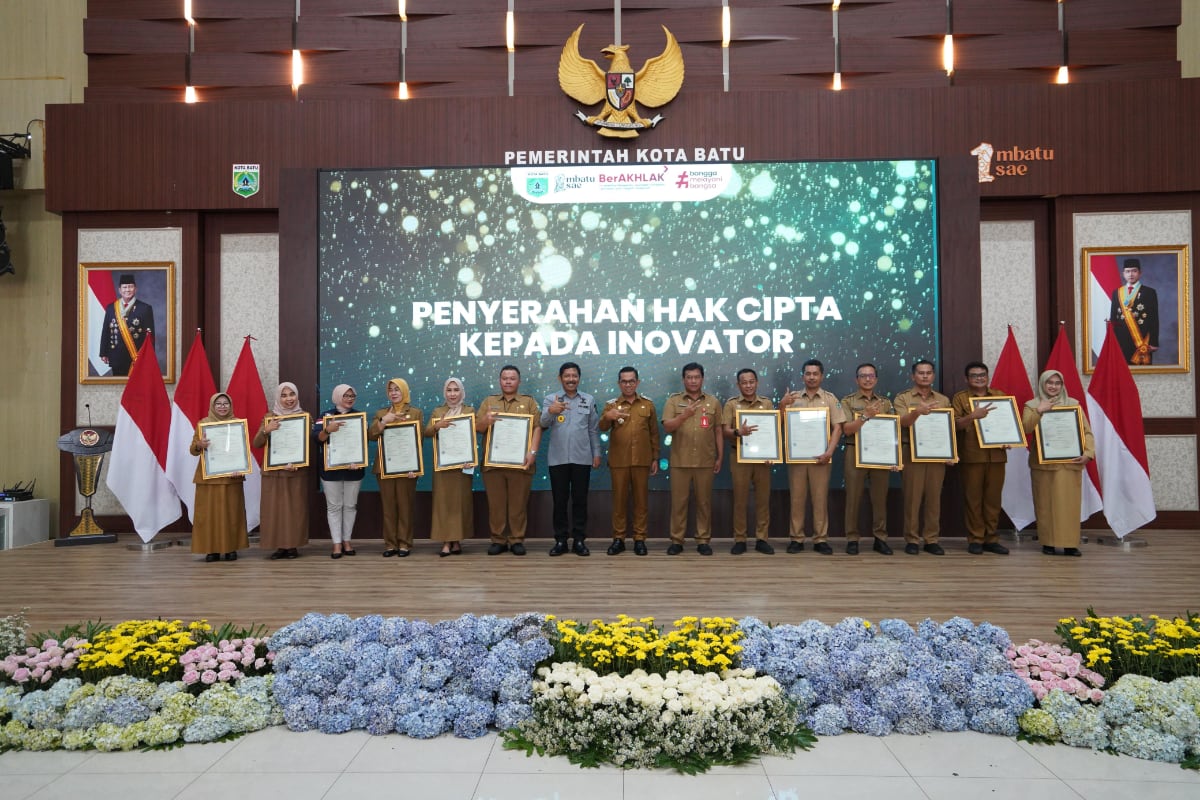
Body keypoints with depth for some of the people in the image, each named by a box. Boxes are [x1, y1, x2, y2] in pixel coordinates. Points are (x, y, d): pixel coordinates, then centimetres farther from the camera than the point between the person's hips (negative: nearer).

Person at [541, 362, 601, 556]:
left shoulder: (589, 400, 7)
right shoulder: (550, 399, 1)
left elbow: (594, 429, 10)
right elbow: (543, 424, -14)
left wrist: (596, 453, 5)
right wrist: (550, 412, -35)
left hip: (582, 458, 1)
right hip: (558, 458, -1)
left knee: (580, 500, 5)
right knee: (560, 500, 4)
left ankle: (579, 540, 12)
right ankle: (560, 540, 13)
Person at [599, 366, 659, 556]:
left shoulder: (648, 404, 8)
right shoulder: (611, 404, 5)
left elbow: (654, 433, 10)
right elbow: (603, 428, -10)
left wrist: (655, 458, 6)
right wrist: (607, 416, -31)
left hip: (642, 460, 1)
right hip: (618, 461, 0)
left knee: (641, 500, 4)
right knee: (619, 499, 4)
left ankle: (639, 538, 12)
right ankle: (618, 538, 12)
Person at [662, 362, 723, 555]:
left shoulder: (713, 402, 8)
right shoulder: (673, 401, 4)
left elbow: (718, 432, 10)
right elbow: (667, 427, -7)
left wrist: (720, 457, 6)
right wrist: (684, 416, -23)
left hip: (705, 462, 1)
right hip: (680, 462, -1)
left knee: (704, 502, 6)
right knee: (678, 501, 3)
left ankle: (703, 540, 14)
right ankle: (676, 540, 11)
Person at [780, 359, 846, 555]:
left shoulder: (830, 398, 4)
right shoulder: (793, 398, 7)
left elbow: (837, 428, -1)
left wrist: (829, 452, -13)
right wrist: (782, 405, -15)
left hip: (820, 455, -1)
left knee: (820, 497, 2)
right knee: (797, 497, 4)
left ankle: (821, 539, 9)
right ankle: (796, 538, 10)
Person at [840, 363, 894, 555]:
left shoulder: (885, 403, 12)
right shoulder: (848, 401, 2)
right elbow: (847, 429, -8)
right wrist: (866, 415, -19)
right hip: (856, 453, -3)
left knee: (879, 497, 5)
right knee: (854, 497, 0)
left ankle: (880, 538, 12)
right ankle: (852, 539, 6)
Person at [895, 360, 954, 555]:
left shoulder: (944, 400, 13)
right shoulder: (902, 398, 3)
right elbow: (903, 422, -13)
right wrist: (918, 411, -33)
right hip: (913, 453, -3)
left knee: (934, 497, 3)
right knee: (913, 496, -2)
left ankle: (932, 539, 9)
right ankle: (911, 540, 3)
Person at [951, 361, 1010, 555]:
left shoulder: (1000, 396, 14)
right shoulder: (960, 397, 4)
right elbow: (954, 424, -5)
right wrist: (972, 415, -21)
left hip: (997, 455, 3)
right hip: (971, 456, -3)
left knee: (993, 497, 4)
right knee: (973, 498, -1)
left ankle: (991, 538, 13)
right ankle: (975, 539, 6)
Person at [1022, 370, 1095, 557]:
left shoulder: (1073, 404, 8)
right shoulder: (1032, 405, 6)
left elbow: (1086, 431, 4)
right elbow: (1025, 429, -10)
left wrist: (1088, 452, -9)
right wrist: (1039, 411, -19)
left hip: (1070, 462, 1)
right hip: (1043, 462, -1)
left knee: (1070, 503, -1)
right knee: (1045, 503, 1)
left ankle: (1070, 544, 4)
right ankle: (1048, 542, 8)